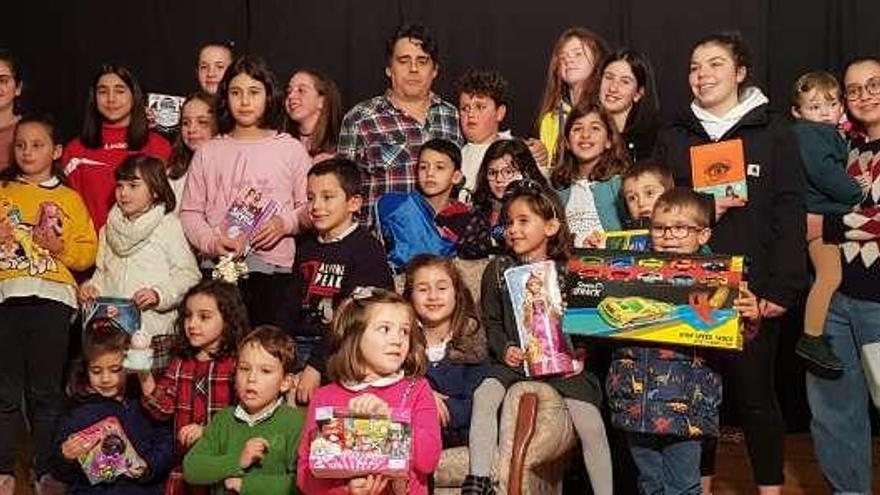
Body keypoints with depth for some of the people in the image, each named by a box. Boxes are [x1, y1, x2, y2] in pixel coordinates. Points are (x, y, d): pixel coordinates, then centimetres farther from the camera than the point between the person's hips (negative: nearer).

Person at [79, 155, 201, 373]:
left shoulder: (168, 225, -2)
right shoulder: (109, 229, 16)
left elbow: (189, 274, -7)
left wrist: (159, 294, -19)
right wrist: (90, 287, 5)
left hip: (154, 331, -4)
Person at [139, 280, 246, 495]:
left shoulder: (237, 364, -10)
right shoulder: (179, 363, 9)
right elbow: (163, 410, 1)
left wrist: (207, 431, -24)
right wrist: (145, 377, -12)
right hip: (183, 462, 5)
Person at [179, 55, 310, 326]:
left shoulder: (290, 149, 7)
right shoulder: (208, 152, 11)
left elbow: (310, 207, 6)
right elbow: (190, 212, 9)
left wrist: (285, 222, -13)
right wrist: (211, 242, -8)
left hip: (275, 266, -1)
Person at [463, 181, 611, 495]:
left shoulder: (567, 270, 3)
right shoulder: (498, 270, 8)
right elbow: (492, 322, 10)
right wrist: (504, 349, -8)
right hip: (515, 360, 1)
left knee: (591, 426, -17)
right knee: (484, 395, -27)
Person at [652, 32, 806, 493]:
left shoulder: (773, 133, 3)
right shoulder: (672, 138, 12)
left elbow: (789, 214, -3)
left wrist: (782, 287, -11)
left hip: (751, 289, -2)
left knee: (754, 393, 1)